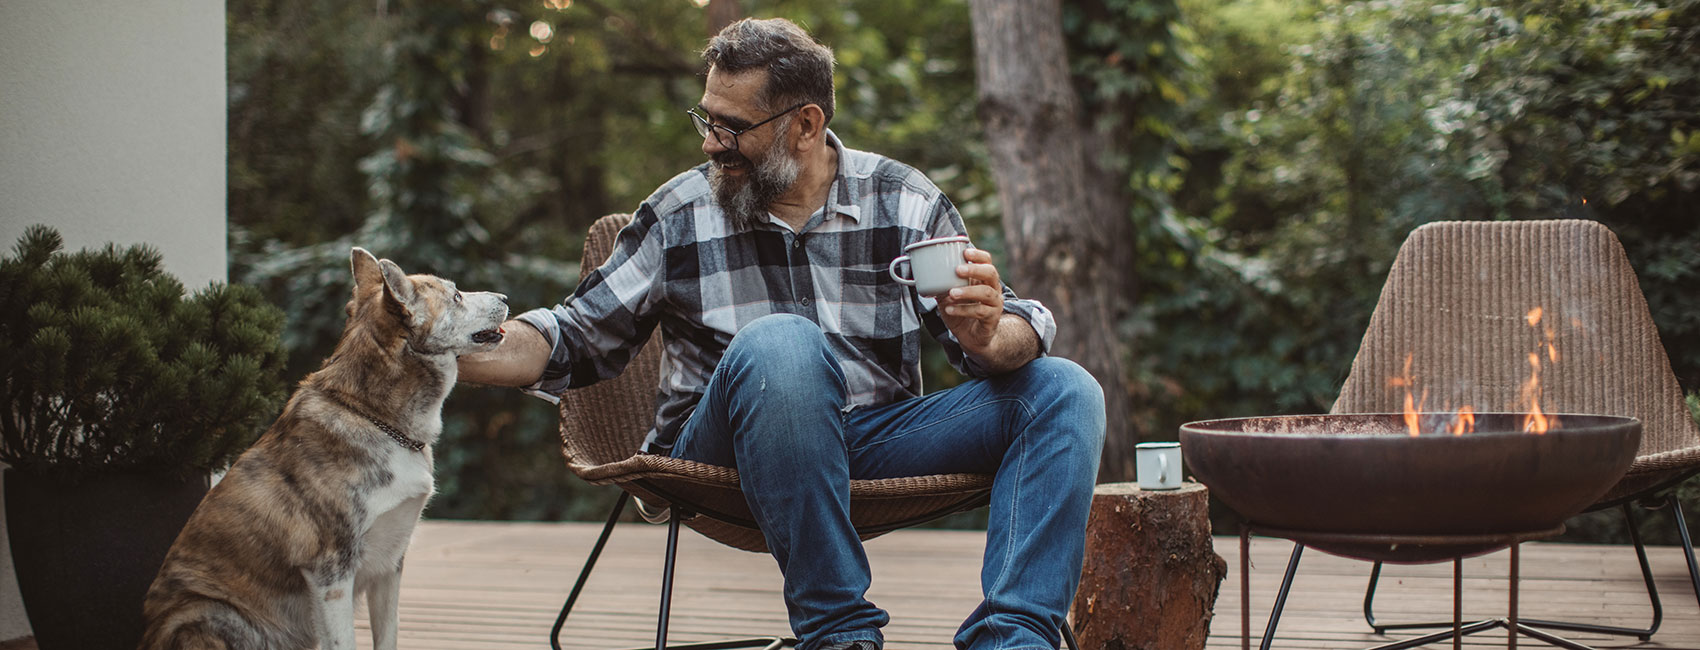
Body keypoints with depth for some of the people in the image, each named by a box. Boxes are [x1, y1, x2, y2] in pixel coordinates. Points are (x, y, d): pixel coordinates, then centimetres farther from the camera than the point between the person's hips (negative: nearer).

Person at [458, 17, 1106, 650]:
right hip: (723, 451, -2)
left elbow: (1005, 333, 1)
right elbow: (578, 336, 8)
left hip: (877, 437, 3)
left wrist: (988, 340, -24)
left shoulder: (905, 203, 5)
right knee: (780, 343, -36)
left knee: (1065, 391, -17)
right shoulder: (678, 215, 4)